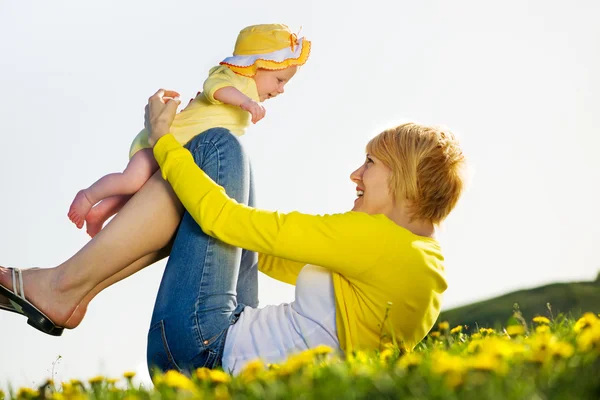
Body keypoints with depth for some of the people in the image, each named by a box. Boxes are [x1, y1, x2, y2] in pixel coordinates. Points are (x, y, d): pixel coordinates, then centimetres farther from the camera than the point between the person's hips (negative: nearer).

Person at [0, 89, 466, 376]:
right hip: (237, 342, 9)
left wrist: (164, 142, -4)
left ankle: (65, 285, -4)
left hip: (203, 348, -9)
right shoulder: (426, 262, 11)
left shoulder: (375, 236, -16)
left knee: (219, 144, -6)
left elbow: (226, 219, -17)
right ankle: (72, 294, 10)